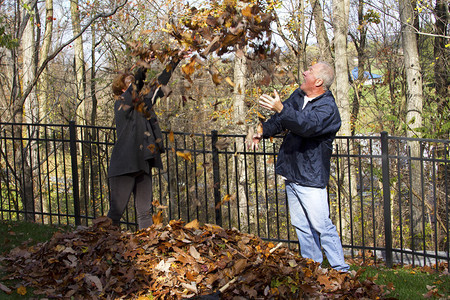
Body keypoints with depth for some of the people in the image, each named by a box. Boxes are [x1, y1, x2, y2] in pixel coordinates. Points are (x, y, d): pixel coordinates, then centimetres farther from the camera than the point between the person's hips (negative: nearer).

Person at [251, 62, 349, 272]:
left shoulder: (327, 108, -16)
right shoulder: (298, 95, 9)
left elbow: (307, 124, -35)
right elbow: (281, 120, 24)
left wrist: (281, 109, -46)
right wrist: (263, 130, 10)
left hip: (311, 177, -8)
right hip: (291, 175, 8)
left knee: (321, 225, -7)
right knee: (301, 225, 15)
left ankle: (341, 270, 4)